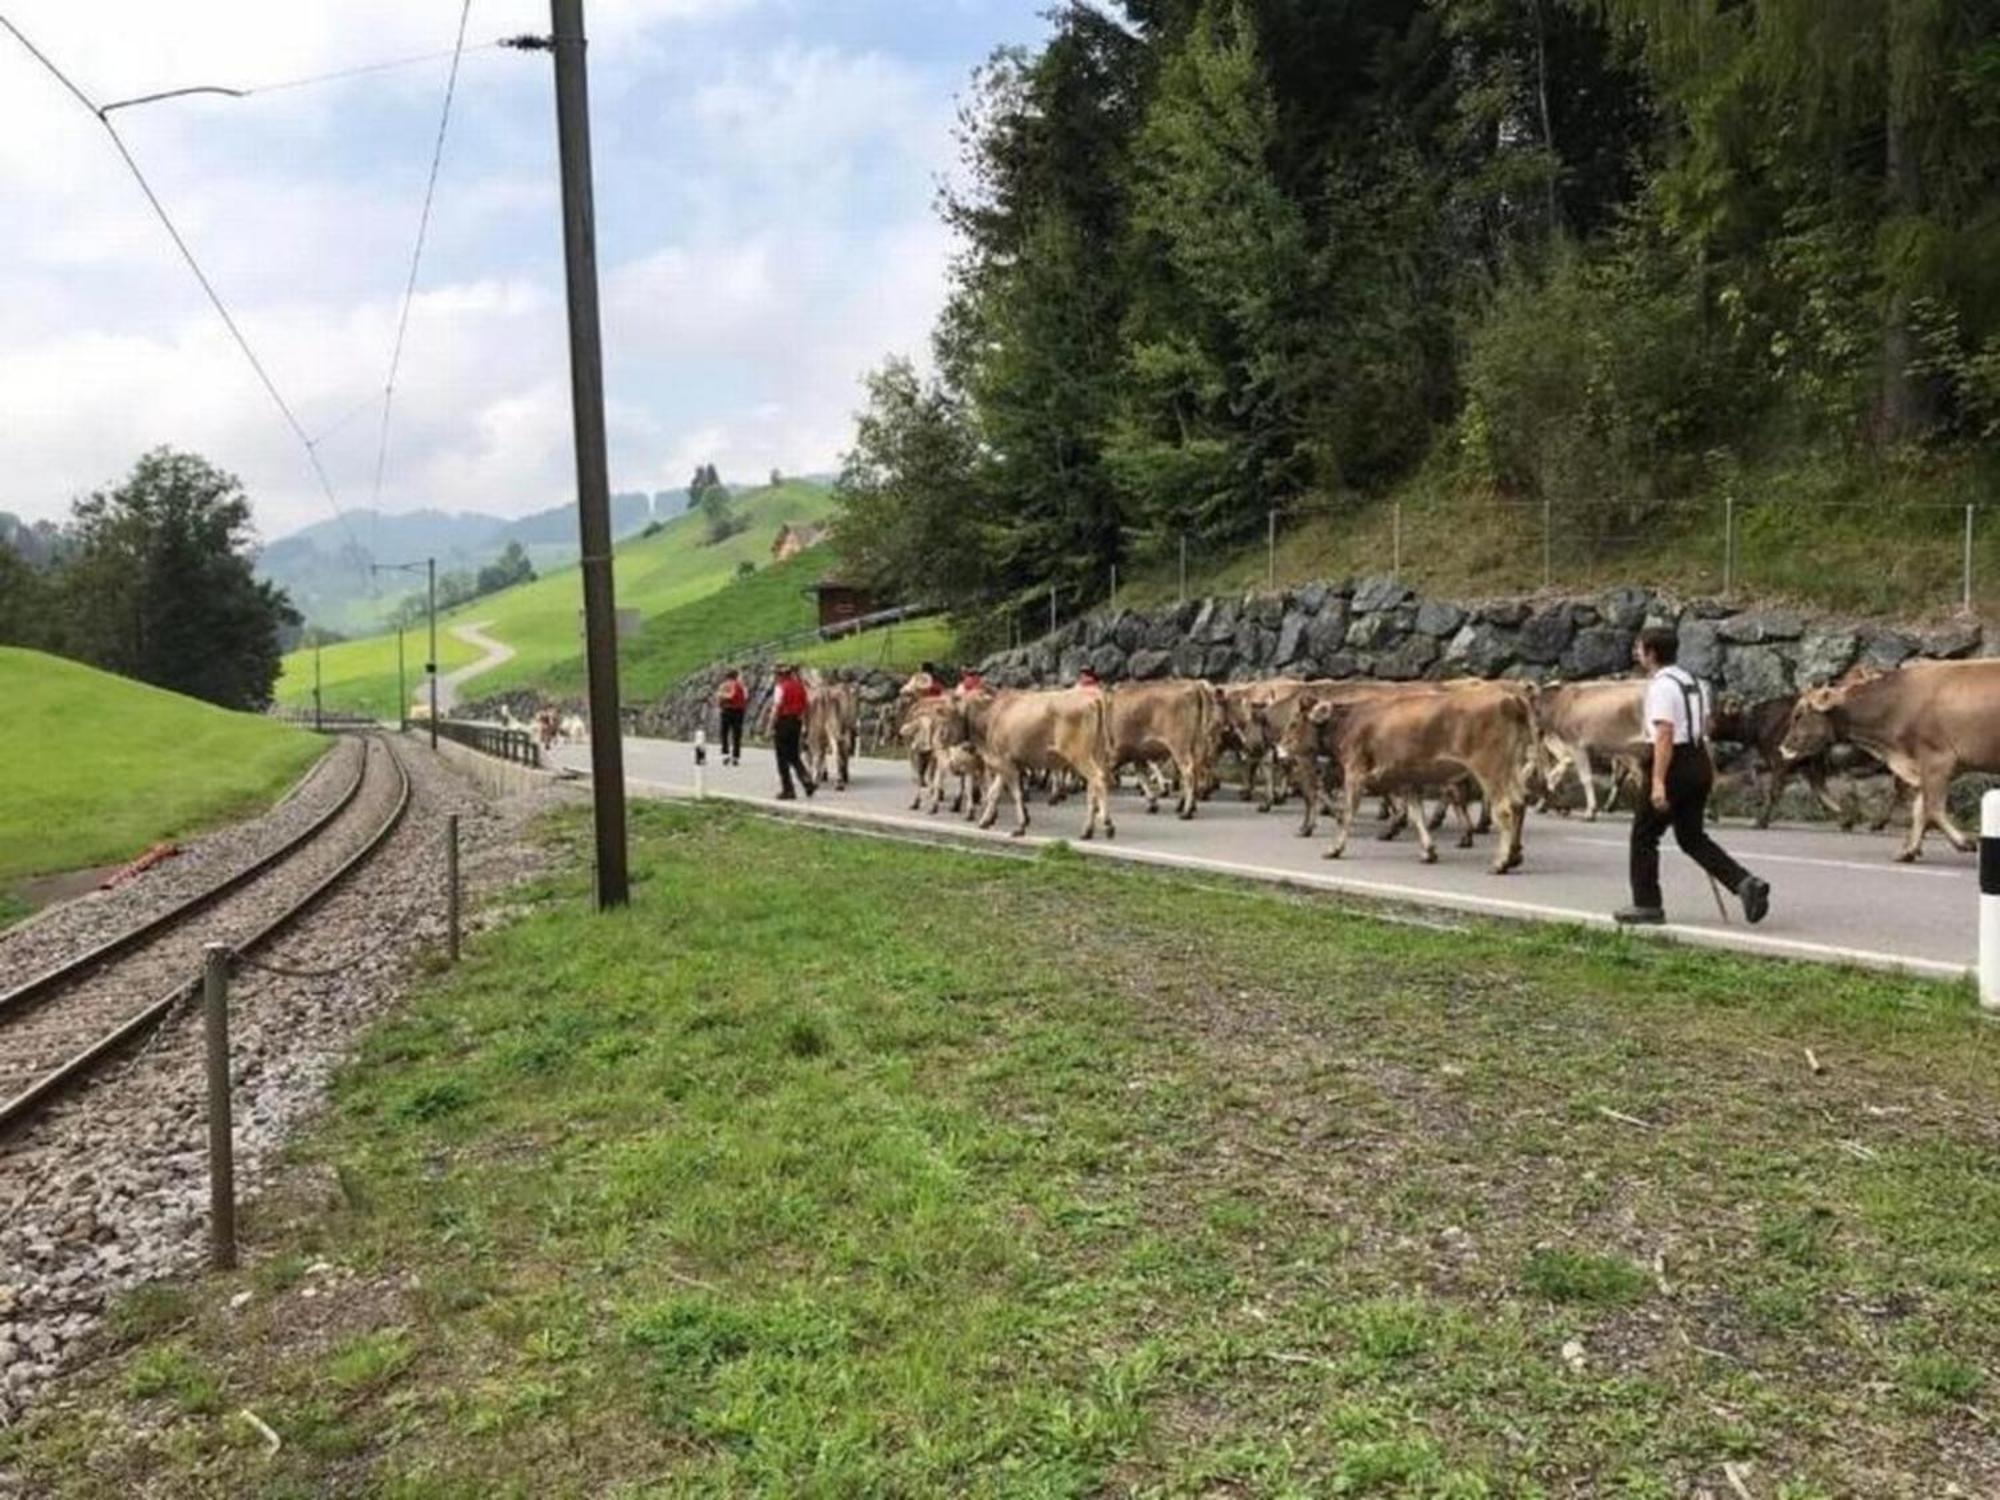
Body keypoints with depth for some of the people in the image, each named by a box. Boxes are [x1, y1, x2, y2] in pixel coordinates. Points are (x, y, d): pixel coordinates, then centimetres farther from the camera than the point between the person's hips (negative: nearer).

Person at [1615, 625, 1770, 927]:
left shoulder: (1661, 686, -15)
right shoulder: (1691, 681, 15)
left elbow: (1665, 735, -22)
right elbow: (1704, 727, 19)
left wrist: (1658, 782, -24)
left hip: (1677, 763, -9)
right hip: (1700, 762, 9)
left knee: (1644, 834, 4)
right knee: (1692, 836, 15)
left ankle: (1646, 904, 9)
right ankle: (1745, 882, 0)